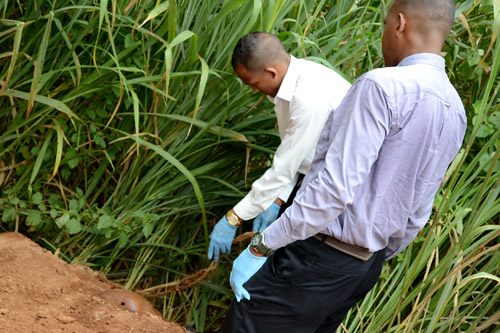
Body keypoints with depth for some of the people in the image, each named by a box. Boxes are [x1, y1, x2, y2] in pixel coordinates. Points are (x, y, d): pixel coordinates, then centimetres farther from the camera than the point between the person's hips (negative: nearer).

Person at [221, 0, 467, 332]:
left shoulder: (383, 86, -19)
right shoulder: (456, 113, 8)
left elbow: (335, 187, -25)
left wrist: (259, 248, -19)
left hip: (318, 255, -8)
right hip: (367, 269, 9)